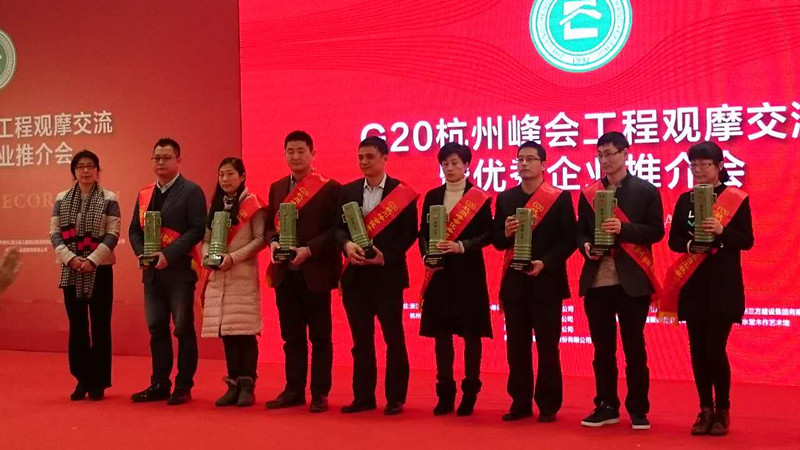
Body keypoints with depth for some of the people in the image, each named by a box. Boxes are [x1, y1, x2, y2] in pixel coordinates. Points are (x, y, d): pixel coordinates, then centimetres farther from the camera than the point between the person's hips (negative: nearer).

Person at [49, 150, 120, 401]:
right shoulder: (62, 199, 9)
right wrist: (70, 258, -11)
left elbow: (113, 234, -6)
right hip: (70, 270, 3)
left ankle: (99, 382, 8)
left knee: (100, 326, 1)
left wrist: (92, 260, -16)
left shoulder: (109, 199, 0)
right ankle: (82, 379, 15)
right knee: (77, 325, 6)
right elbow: (54, 232, 4)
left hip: (100, 269, -3)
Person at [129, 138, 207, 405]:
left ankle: (184, 386, 9)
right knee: (156, 328, 10)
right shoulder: (144, 195, 14)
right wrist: (141, 253, -4)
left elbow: (198, 229, -13)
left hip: (179, 270, -6)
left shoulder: (191, 192, -5)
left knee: (183, 328, 1)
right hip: (152, 272, 6)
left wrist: (169, 254, -20)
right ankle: (159, 384, 19)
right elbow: (134, 229, 15)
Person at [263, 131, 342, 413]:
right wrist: (273, 242, -6)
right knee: (291, 335, 12)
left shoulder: (330, 188, -4)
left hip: (315, 272, -5)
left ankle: (320, 393, 11)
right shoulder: (277, 188, 13)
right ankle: (294, 390, 20)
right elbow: (270, 224, 15)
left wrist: (308, 250, -18)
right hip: (284, 273, 5)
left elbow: (336, 229, -9)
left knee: (320, 336, 3)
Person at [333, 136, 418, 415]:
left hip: (387, 274, -4)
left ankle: (396, 398, 13)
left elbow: (410, 233, -6)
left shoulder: (402, 192, -2)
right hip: (355, 274, 4)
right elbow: (338, 227, 6)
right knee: (361, 339, 10)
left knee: (394, 338, 3)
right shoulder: (348, 191, 9)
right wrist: (347, 245, -15)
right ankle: (363, 397, 19)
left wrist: (386, 256, -17)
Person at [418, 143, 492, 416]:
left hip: (468, 272, -3)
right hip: (439, 273, 3)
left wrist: (461, 246, -19)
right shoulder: (432, 196, 10)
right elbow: (423, 232, 9)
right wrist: (427, 255, -8)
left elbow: (487, 235, -6)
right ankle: (445, 394, 13)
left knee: (471, 332, 1)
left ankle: (470, 393, 11)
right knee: (441, 332, 4)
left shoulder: (479, 198, -1)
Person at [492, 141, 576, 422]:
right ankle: (520, 403, 16)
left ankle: (548, 405, 10)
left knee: (547, 344, 1)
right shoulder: (505, 198, 10)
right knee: (516, 344, 7)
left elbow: (569, 240, -6)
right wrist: (506, 233, -12)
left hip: (546, 281, -4)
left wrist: (545, 263, -18)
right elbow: (497, 241, 10)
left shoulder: (560, 198, -2)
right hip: (513, 280, 4)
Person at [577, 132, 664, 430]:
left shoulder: (646, 190, 0)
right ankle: (606, 407, 19)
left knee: (634, 347, 4)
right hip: (597, 280, 3)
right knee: (602, 348, 9)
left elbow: (656, 230, -6)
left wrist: (623, 229, -19)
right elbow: (580, 231, 13)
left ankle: (638, 409, 14)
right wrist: (586, 246, -8)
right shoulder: (588, 193, 11)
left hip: (632, 281, -3)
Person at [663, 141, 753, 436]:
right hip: (693, 285, 4)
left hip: (722, 285, -3)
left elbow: (747, 240, -6)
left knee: (715, 348, -7)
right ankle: (705, 410, 17)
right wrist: (690, 244, -15)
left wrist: (721, 230, -23)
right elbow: (674, 240, 6)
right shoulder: (685, 200, 8)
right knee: (698, 349, 5)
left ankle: (722, 411, 10)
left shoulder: (737, 199, -2)